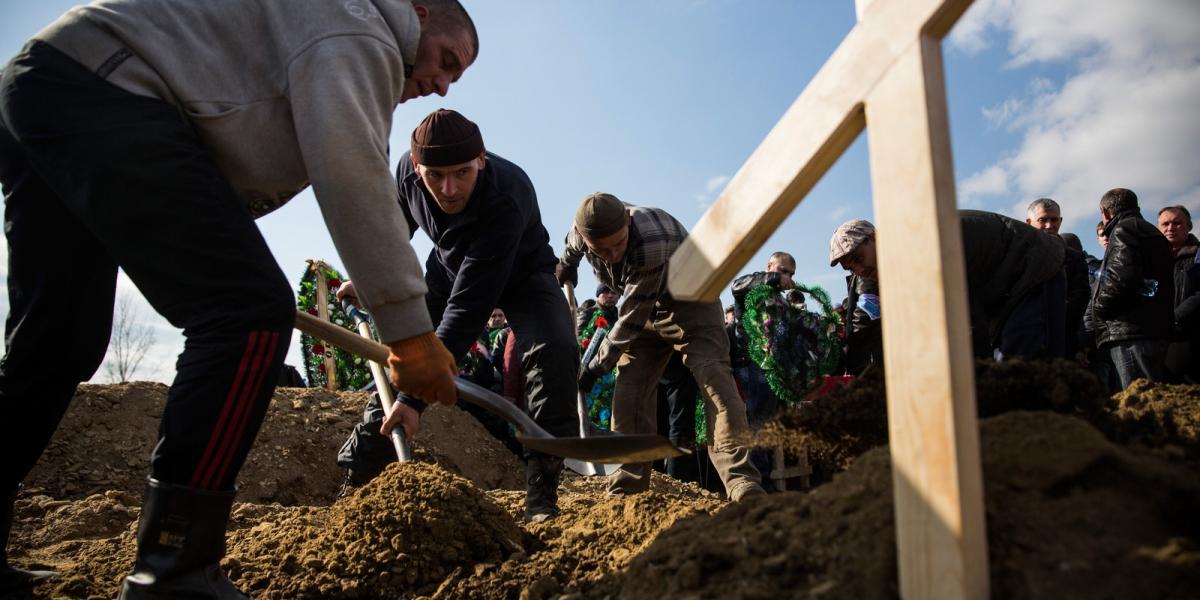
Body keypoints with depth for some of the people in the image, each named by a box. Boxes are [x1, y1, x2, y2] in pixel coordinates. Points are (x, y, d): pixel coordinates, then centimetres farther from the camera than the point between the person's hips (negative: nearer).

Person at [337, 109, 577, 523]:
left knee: (554, 348, -30)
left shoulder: (505, 201, -42)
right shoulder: (407, 170, -24)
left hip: (520, 275, -5)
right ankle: (359, 472, 11)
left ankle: (542, 494, -23)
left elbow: (467, 309, -44)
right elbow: (397, 224, 3)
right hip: (451, 268, 5)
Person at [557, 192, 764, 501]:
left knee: (712, 376, -24)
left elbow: (631, 321, -30)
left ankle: (742, 481, -30)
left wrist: (597, 366, -20)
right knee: (629, 386, -2)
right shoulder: (584, 230, -19)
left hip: (689, 301, -6)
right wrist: (565, 263, 29)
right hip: (644, 308, 6)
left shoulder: (651, 242, -40)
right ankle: (630, 480, 8)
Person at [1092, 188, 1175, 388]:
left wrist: (1099, 308, -6)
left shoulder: (1124, 229, -4)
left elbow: (1121, 278, -19)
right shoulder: (1153, 233, 26)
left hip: (1132, 334, -10)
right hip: (1154, 331, 10)